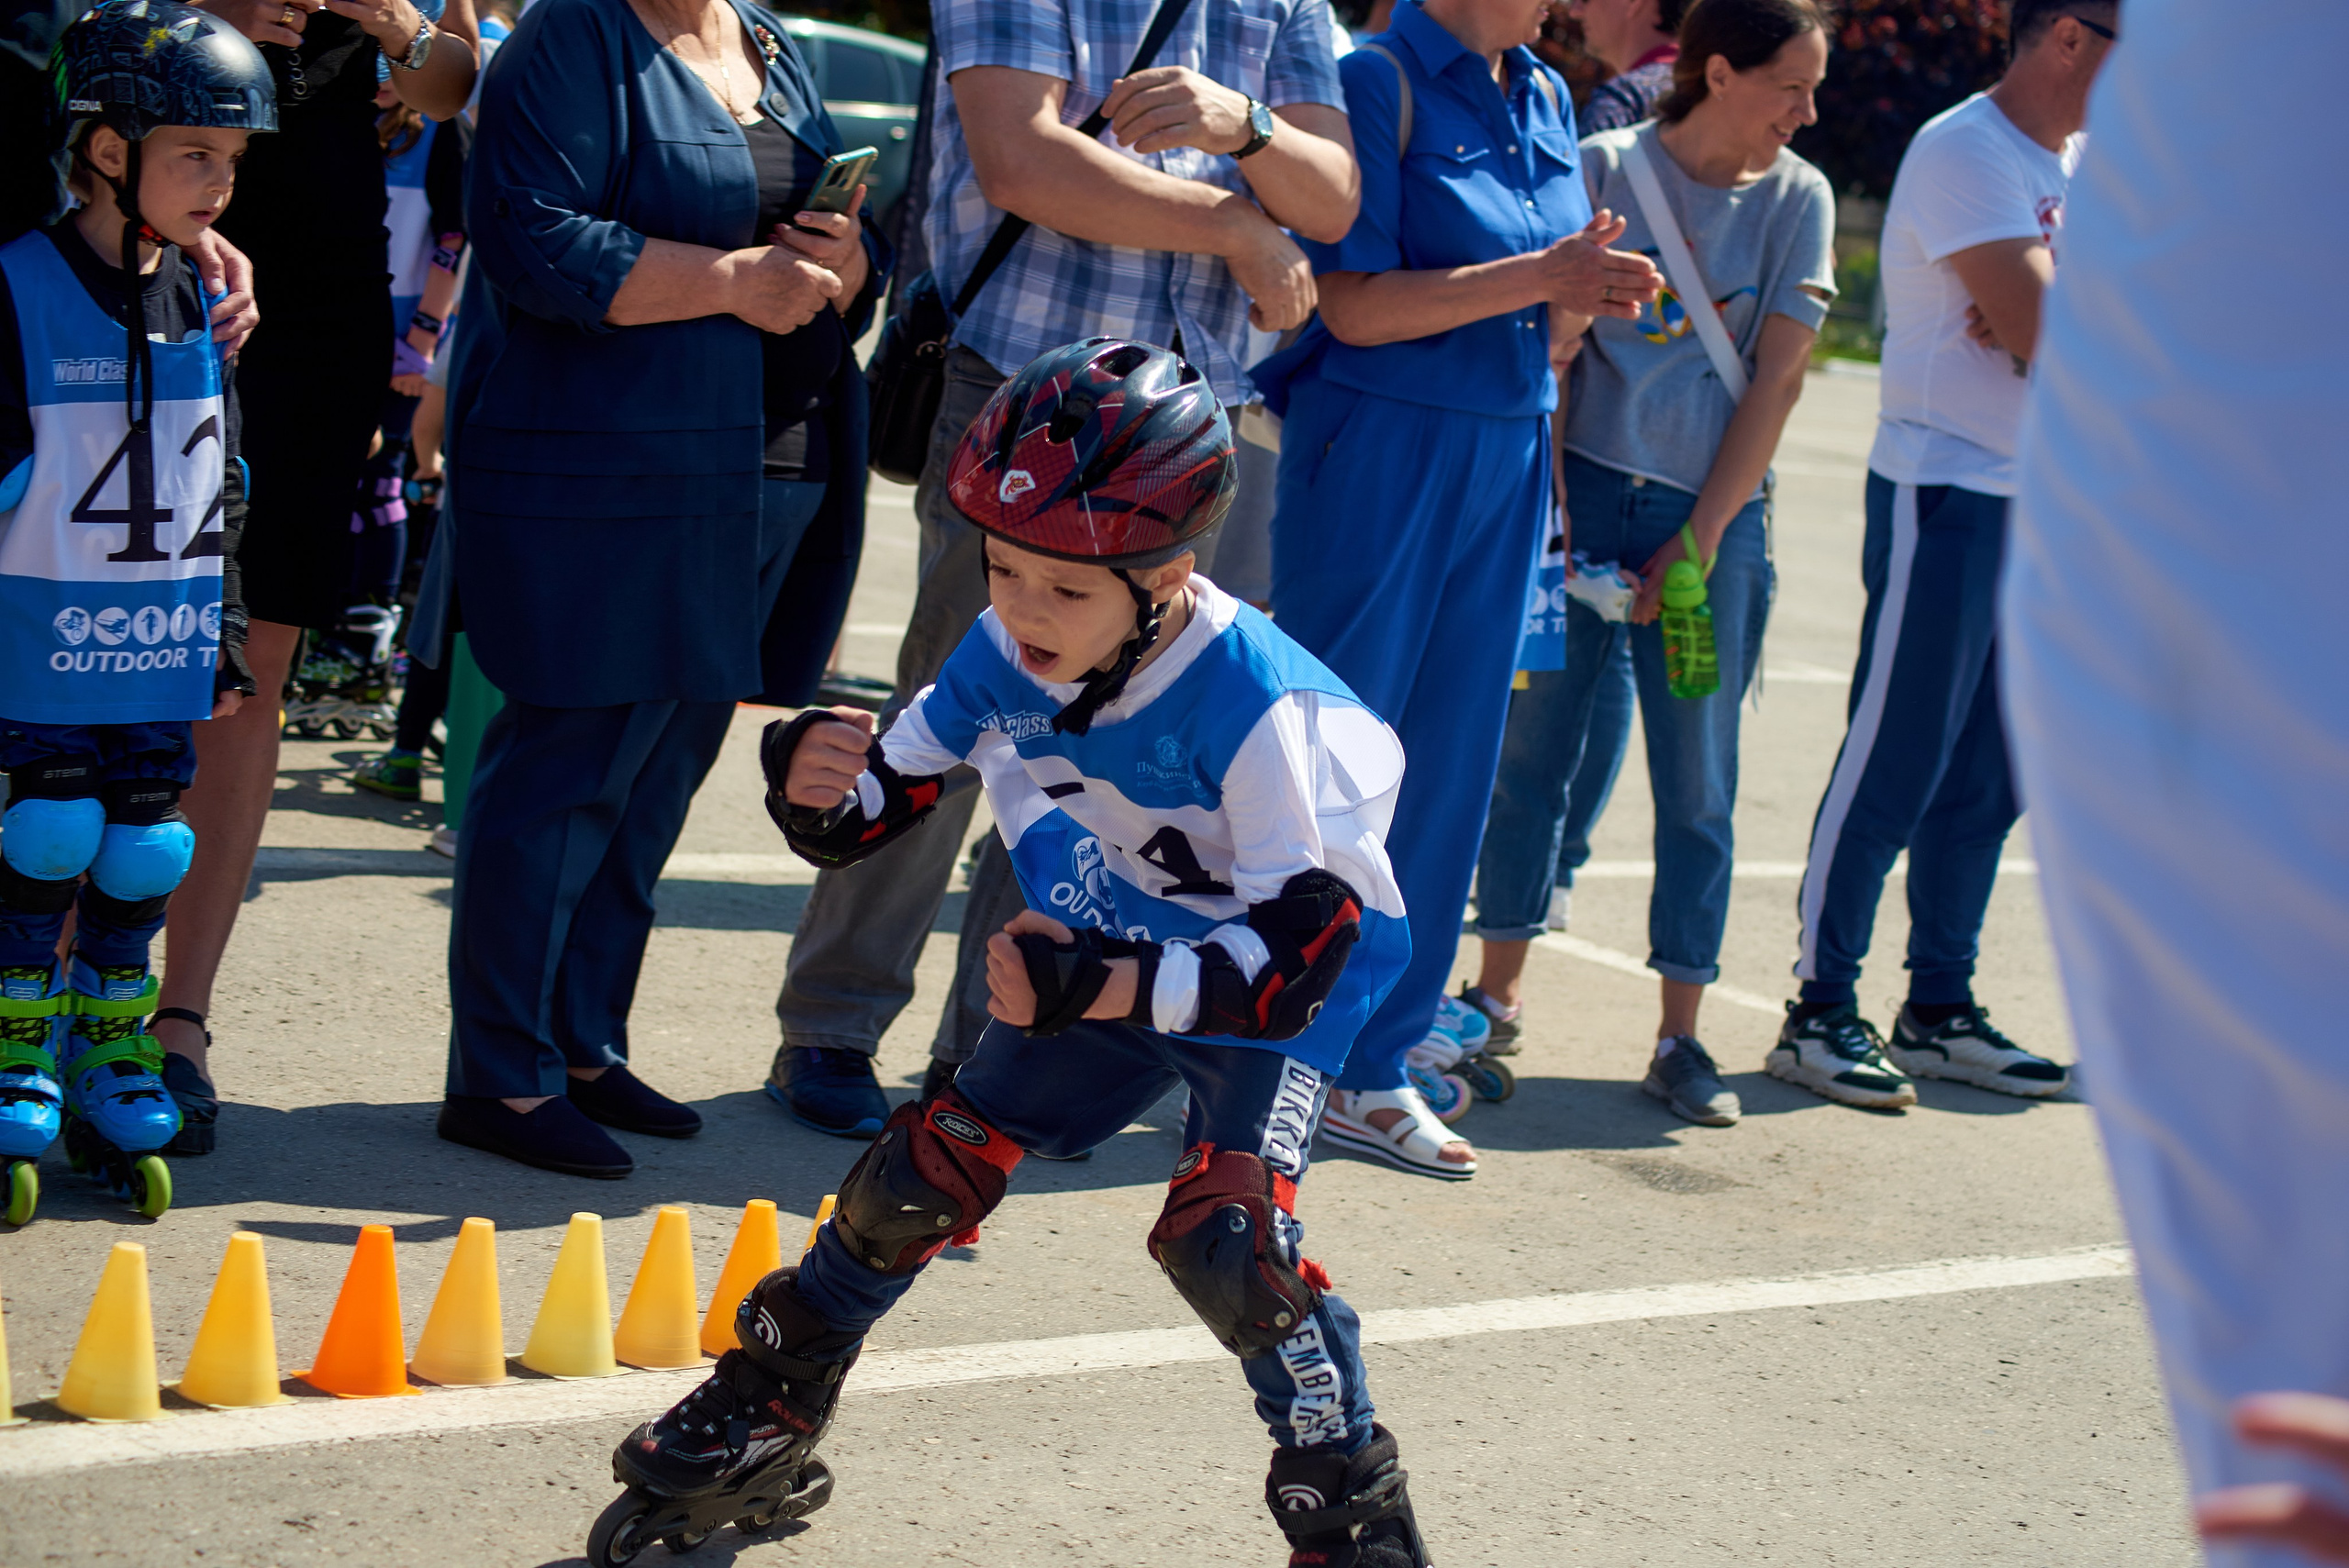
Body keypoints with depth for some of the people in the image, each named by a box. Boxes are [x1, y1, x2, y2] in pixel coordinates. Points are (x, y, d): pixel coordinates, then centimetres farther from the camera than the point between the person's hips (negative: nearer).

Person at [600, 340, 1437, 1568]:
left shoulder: (1253, 706, -35)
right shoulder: (1006, 653, -18)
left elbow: (1296, 955, -37)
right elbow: (868, 817, -8)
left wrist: (1103, 984, -49)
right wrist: (815, 783, -33)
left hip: (1277, 974, -5)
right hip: (1113, 942, 6)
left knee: (1223, 1233, -24)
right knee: (938, 1160, 2)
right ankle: (773, 1397, 25)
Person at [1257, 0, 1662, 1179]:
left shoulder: (1545, 100, 12)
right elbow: (1353, 305, -17)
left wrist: (1586, 291, -6)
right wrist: (1542, 276, -20)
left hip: (1505, 459, 7)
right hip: (1378, 451, -7)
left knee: (1447, 766, 7)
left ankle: (1372, 1065, 15)